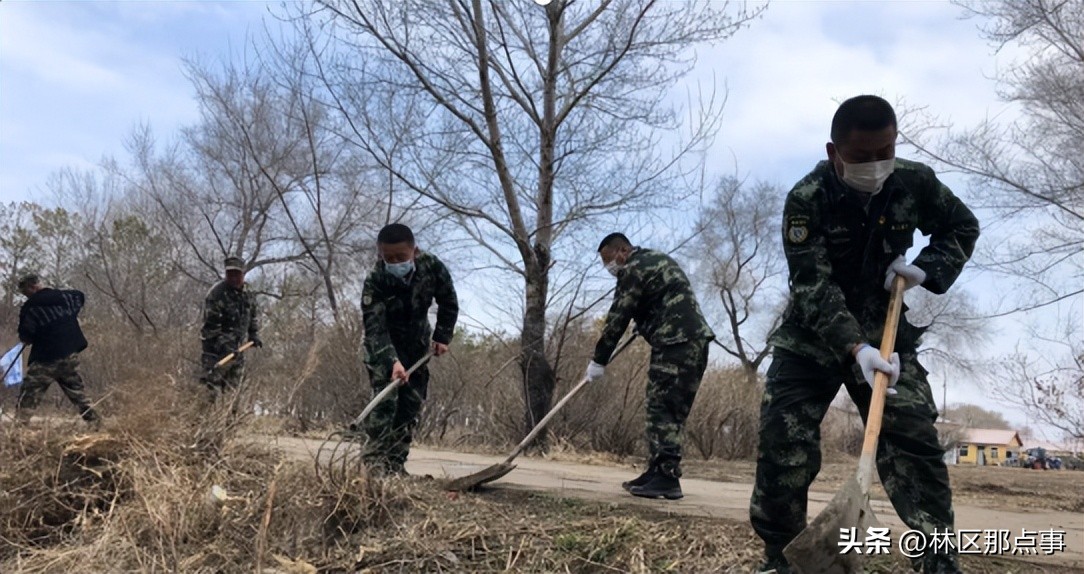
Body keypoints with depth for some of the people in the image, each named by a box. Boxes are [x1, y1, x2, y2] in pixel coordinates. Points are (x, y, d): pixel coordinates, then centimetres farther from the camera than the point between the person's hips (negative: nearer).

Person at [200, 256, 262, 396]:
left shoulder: (248, 294, 6)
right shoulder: (217, 293, -15)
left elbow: (254, 315, 23)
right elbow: (211, 323, -18)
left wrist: (254, 335, 13)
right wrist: (222, 344, -23)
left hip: (237, 345, 7)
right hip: (217, 344, -7)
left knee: (233, 384, 12)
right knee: (213, 381, -12)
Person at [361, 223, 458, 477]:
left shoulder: (432, 266, -23)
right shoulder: (375, 282, -31)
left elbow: (448, 303, -4)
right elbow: (374, 329, -37)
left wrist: (442, 337, -8)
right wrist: (391, 361, -51)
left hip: (417, 342, 4)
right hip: (384, 344, -3)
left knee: (413, 402, 1)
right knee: (385, 399, -19)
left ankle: (396, 463, 6)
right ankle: (375, 460, -16)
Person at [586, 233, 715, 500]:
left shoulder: (633, 269, -5)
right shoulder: (657, 260, 24)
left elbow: (618, 317, -5)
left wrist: (599, 360, 0)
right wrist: (644, 326, 32)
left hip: (676, 343, -10)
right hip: (692, 340, 10)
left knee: (663, 410, -10)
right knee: (668, 410, 9)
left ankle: (667, 478, -14)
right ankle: (658, 473, 10)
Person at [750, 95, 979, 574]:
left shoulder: (916, 183, -9)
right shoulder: (807, 199, -20)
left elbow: (962, 227, 10)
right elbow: (812, 285, -27)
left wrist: (928, 269, -11)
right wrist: (855, 348, -41)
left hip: (883, 332, 2)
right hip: (812, 333, -2)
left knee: (912, 435, -13)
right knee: (782, 440, -7)